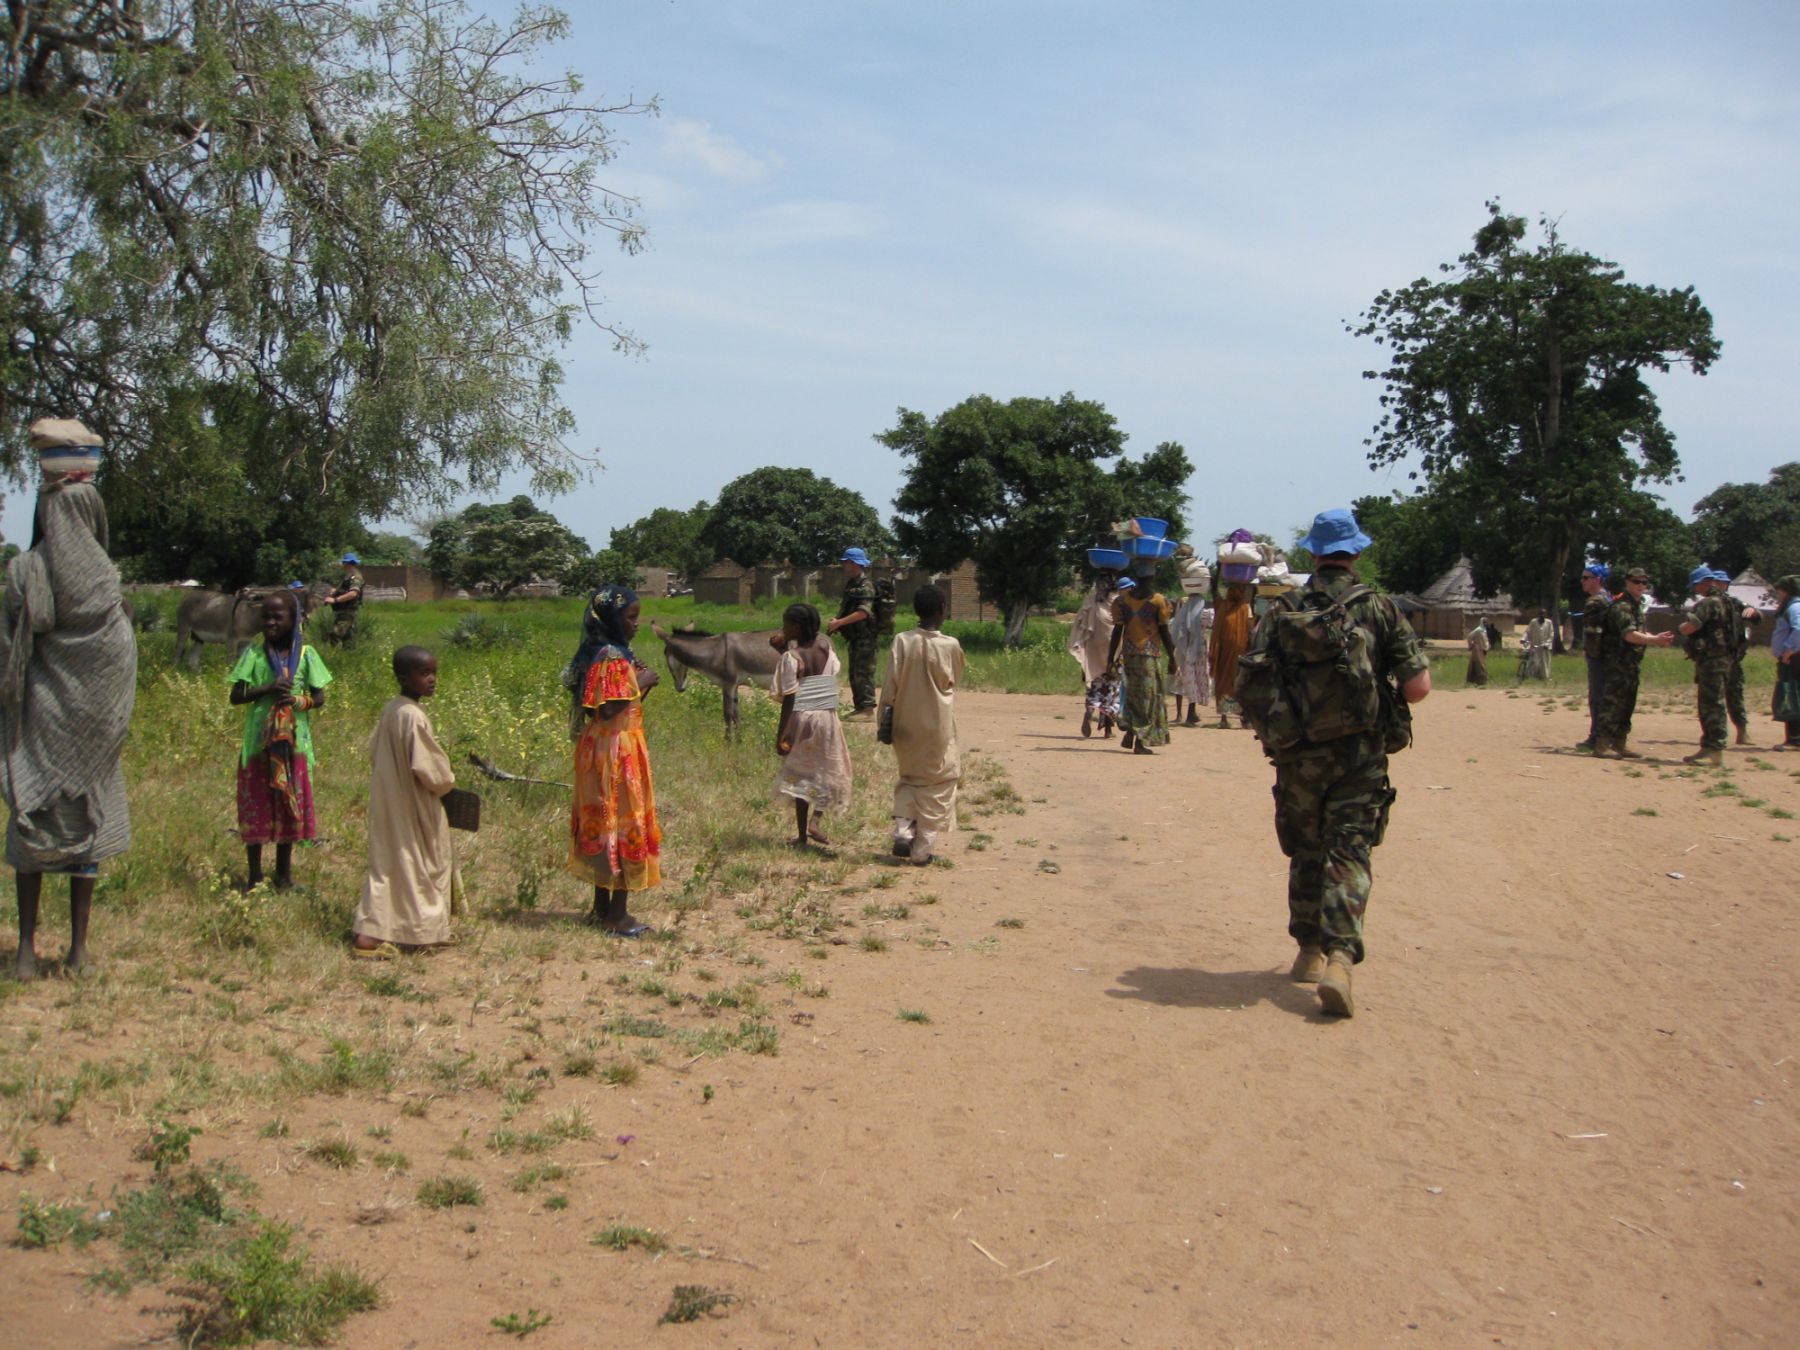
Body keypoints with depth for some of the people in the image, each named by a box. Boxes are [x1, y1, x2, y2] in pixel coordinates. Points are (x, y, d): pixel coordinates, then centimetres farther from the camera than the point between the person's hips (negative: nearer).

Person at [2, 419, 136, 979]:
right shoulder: (106, 582, -8)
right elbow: (123, 664, -3)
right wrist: (112, 729, 10)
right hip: (93, 728, 1)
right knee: (87, 828, 8)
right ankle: (78, 950, 11)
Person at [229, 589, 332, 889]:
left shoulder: (305, 654, 0)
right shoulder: (254, 655, -2)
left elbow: (319, 698, 2)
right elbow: (236, 697, -4)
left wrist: (299, 700, -18)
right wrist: (268, 689, -18)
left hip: (293, 743, 1)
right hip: (258, 741, -1)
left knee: (289, 807, 9)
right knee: (255, 807, 4)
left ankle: (284, 874, 22)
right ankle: (254, 875, 16)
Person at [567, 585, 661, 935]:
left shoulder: (616, 653, 12)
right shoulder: (610, 657, -18)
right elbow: (607, 709, -24)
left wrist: (640, 685, 5)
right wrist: (639, 684, -15)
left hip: (612, 748, 10)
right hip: (615, 751, -10)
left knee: (604, 824, 14)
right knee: (623, 825, -4)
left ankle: (602, 907, 21)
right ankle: (618, 914, 1)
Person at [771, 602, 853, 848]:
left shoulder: (791, 657, -14)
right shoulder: (825, 644, 0)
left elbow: (788, 700, -15)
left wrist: (780, 734, -10)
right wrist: (787, 652, 10)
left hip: (800, 718, -3)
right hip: (827, 717, 3)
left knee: (801, 775, 8)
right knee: (829, 771, 19)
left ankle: (802, 835, 12)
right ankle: (815, 820, 2)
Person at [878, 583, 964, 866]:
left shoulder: (902, 642, -9)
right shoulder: (951, 645, -12)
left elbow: (890, 685, -7)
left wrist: (885, 719, 2)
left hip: (906, 726, 2)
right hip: (938, 727, -2)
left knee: (909, 779, 22)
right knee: (936, 785, 9)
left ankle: (902, 832, 5)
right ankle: (922, 850, 7)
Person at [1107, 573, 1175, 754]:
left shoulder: (1123, 599, 4)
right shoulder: (1158, 600, -6)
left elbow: (1117, 630, 3)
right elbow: (1164, 632, -4)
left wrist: (1111, 658, 8)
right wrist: (1172, 658, 4)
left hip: (1129, 652, 4)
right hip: (1151, 654, -4)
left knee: (1132, 694, 18)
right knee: (1148, 696, 2)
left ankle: (1130, 733, 8)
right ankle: (1141, 741, -1)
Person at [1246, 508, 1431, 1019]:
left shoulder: (1282, 613, 0)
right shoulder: (1380, 609, -3)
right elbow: (1418, 687, -7)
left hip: (1298, 756, 2)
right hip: (1360, 755, -1)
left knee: (1306, 853, 17)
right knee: (1349, 855, -1)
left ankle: (1310, 952, 25)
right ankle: (1339, 958, -17)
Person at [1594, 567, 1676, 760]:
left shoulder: (1638, 605, 18)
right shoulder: (1621, 606, -14)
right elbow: (1630, 635, -24)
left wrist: (1658, 639, 6)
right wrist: (1656, 640, -28)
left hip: (1631, 663, 10)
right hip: (1619, 662, -10)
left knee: (1627, 704, 12)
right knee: (1613, 702, -9)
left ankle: (1620, 743, 18)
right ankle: (1602, 746, -7)